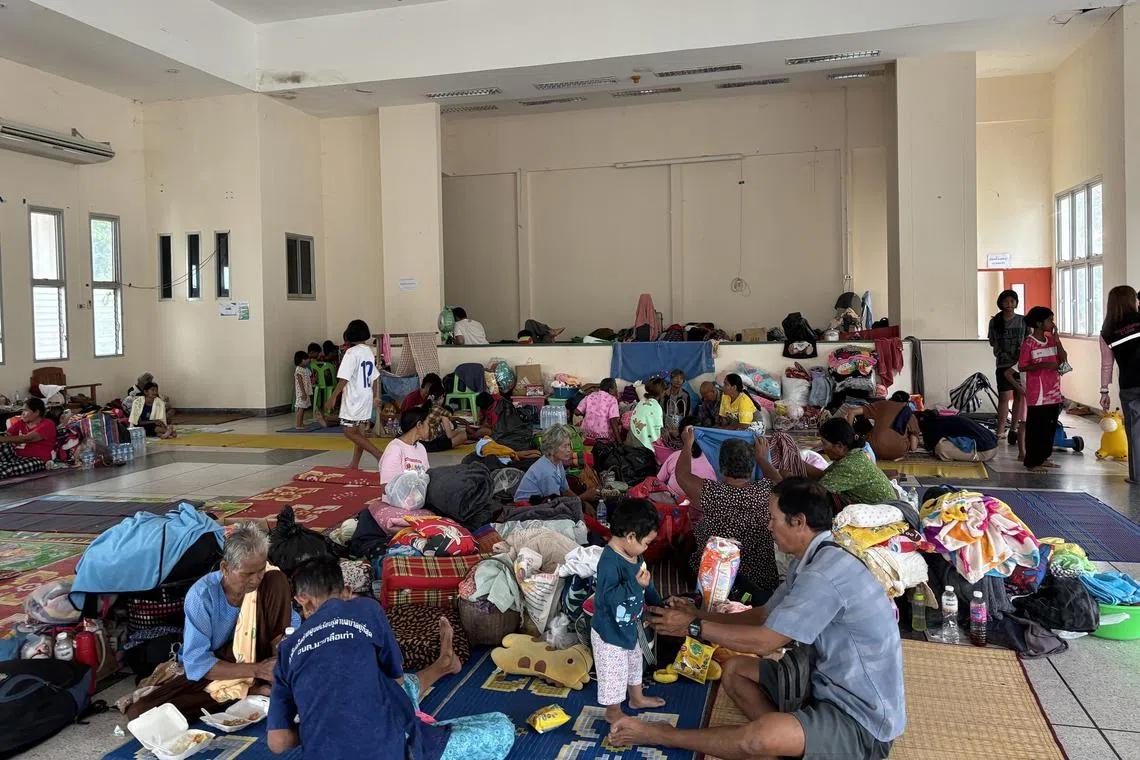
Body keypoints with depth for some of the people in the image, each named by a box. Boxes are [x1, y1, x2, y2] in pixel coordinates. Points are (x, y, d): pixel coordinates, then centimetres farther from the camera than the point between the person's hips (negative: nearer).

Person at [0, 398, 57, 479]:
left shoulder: (47, 425, -4)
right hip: (17, 456, 6)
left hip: (37, 460, -6)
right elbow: (7, 435, 4)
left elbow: (26, 439, -17)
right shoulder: (21, 422, 17)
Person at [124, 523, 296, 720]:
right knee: (139, 713, -24)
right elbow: (196, 663, -22)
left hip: (253, 655, 0)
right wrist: (256, 669, -29)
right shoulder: (201, 595, -22)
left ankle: (278, 681, -16)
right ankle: (250, 691, -23)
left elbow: (292, 622, -2)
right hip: (211, 669, 0)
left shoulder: (266, 579, -13)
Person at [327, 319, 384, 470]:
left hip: (354, 399, -8)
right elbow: (375, 377, 17)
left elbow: (344, 379, -19)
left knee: (349, 432, -7)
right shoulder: (369, 352, 10)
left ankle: (379, 456, -15)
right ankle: (354, 465, 17)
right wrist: (376, 397, 26)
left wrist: (333, 397, -14)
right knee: (359, 433, 13)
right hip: (367, 398, 9)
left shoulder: (352, 352, -14)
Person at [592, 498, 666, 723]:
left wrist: (657, 602, 15)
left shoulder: (633, 554, -3)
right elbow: (606, 598, -36)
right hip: (609, 631, -9)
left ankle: (637, 698, 51)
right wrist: (635, 584, -37)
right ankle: (613, 711, 33)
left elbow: (645, 584, 14)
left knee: (634, 662, 28)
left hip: (629, 625, 9)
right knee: (613, 671, 11)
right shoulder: (609, 562, -33)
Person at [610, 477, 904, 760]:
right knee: (734, 670, 13)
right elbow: (764, 615, 15)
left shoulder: (826, 573, -28)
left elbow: (762, 641, -23)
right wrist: (699, 615, 9)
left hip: (862, 719, -10)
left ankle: (661, 735, -9)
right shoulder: (812, 561, 4)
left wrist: (694, 627, -11)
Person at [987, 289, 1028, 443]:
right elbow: (993, 343, 10)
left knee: (1019, 395, 9)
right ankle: (1000, 430, -4)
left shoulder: (1023, 321, 1)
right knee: (1004, 397, -6)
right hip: (1003, 364, -1)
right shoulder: (995, 322, 0)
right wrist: (1000, 353, 1)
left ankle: (1014, 425, 22)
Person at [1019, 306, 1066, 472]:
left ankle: (1043, 458, 24)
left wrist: (1057, 340, -3)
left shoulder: (1051, 340, 10)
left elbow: (1063, 360, 4)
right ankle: (1031, 462, 5)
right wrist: (1043, 365, -21)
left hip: (1053, 393, 7)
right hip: (1037, 394, -7)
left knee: (1050, 427, 12)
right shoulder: (1029, 343, -10)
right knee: (1035, 428, -2)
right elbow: (1021, 367, -11)